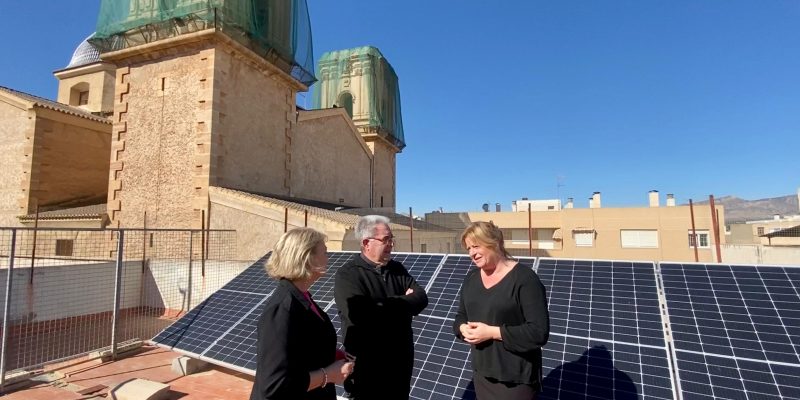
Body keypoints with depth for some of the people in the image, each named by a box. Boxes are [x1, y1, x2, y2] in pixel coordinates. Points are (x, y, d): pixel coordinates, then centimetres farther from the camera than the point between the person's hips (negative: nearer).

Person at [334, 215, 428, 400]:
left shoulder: (397, 268, 5)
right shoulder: (348, 274, -15)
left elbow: (421, 298, -3)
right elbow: (363, 315, -27)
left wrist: (390, 304, -18)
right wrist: (403, 302, -15)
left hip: (401, 363, 5)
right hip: (367, 367, -5)